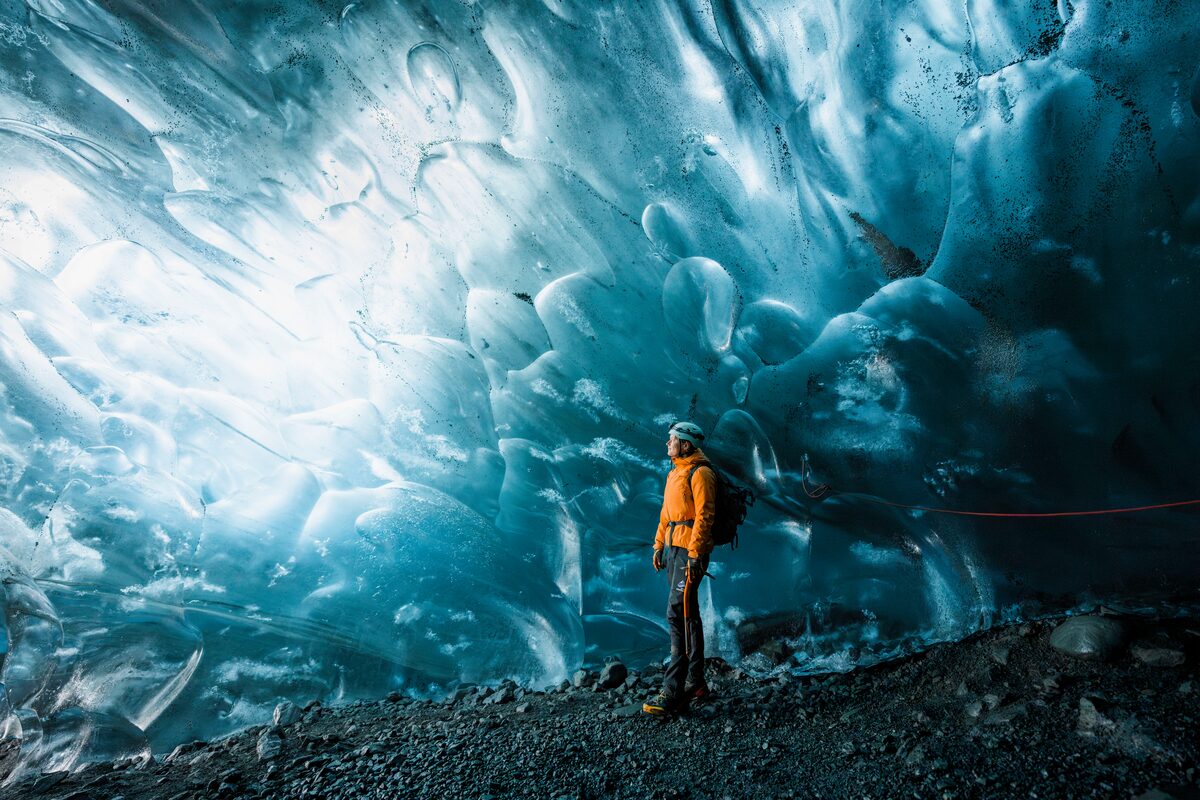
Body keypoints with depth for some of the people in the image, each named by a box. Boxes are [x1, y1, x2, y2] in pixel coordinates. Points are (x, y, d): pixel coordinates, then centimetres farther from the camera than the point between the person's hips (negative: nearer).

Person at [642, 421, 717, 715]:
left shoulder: (700, 473, -11)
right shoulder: (675, 472, 18)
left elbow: (704, 516, -17)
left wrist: (695, 554, -22)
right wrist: (659, 545, 18)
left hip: (690, 550, -10)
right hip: (673, 547, 10)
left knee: (677, 614, -13)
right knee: (689, 615, 14)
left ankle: (672, 693, -10)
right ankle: (695, 682, 23)